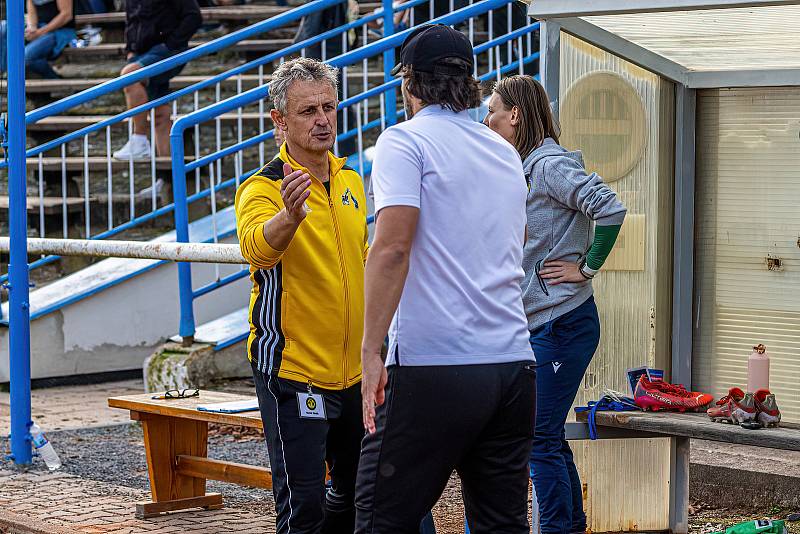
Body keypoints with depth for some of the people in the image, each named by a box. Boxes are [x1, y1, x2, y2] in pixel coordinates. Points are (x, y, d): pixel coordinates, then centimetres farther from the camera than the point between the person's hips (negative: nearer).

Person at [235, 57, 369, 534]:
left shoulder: (351, 180, 8)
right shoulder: (263, 188, -13)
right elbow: (258, 247, -36)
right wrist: (290, 215, -57)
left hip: (353, 371, 7)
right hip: (293, 372, -7)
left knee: (357, 490, 17)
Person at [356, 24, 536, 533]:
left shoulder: (405, 140, -4)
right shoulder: (505, 151, 18)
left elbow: (392, 246, -17)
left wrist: (371, 350, -16)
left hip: (433, 367, -7)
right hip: (514, 363, 7)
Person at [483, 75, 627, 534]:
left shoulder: (551, 164, -13)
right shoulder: (524, 169, 15)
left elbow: (611, 209, -24)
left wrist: (587, 269, -17)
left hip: (562, 321, -10)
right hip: (536, 323, 10)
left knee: (541, 440, -7)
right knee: (548, 439, 13)